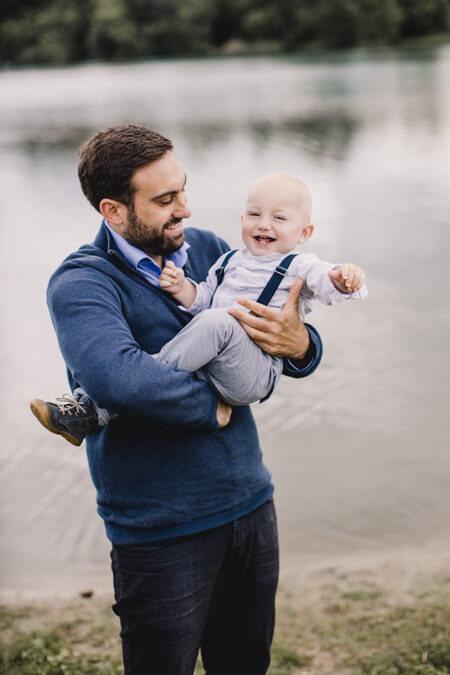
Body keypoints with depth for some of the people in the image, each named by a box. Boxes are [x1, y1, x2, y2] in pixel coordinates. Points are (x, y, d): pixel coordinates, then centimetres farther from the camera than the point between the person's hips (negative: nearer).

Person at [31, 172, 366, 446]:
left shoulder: (299, 267, 5)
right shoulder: (229, 262, 22)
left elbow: (328, 281, -12)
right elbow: (202, 301, 21)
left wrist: (345, 278, -35)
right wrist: (182, 288, 0)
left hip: (255, 371, -6)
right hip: (211, 370, 6)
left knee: (217, 322, -33)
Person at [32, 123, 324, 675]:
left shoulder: (207, 249, 5)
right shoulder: (80, 283, -13)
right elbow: (116, 377, -34)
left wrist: (299, 343, -16)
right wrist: (212, 406, -19)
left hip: (251, 505, 6)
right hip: (160, 532, -6)